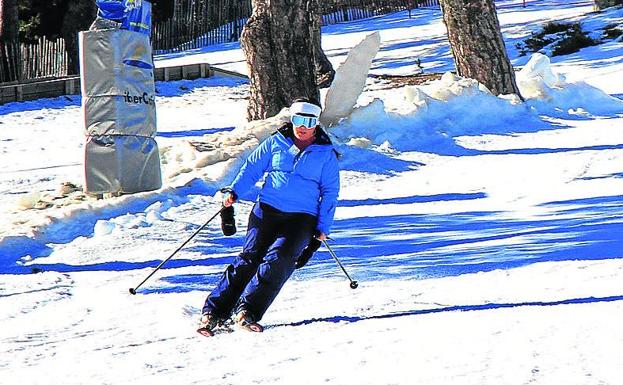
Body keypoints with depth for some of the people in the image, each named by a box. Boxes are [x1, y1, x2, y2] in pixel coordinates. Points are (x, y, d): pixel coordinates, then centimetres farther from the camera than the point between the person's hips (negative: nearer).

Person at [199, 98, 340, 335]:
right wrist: (234, 191, -2)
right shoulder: (276, 143, 11)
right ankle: (214, 312, -15)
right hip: (267, 211, 1)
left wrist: (323, 227, 1)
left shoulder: (326, 154, 9)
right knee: (250, 258, -13)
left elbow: (330, 192, 9)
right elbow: (252, 167, 13)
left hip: (302, 218, -1)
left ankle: (248, 311, -23)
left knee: (277, 260, -23)